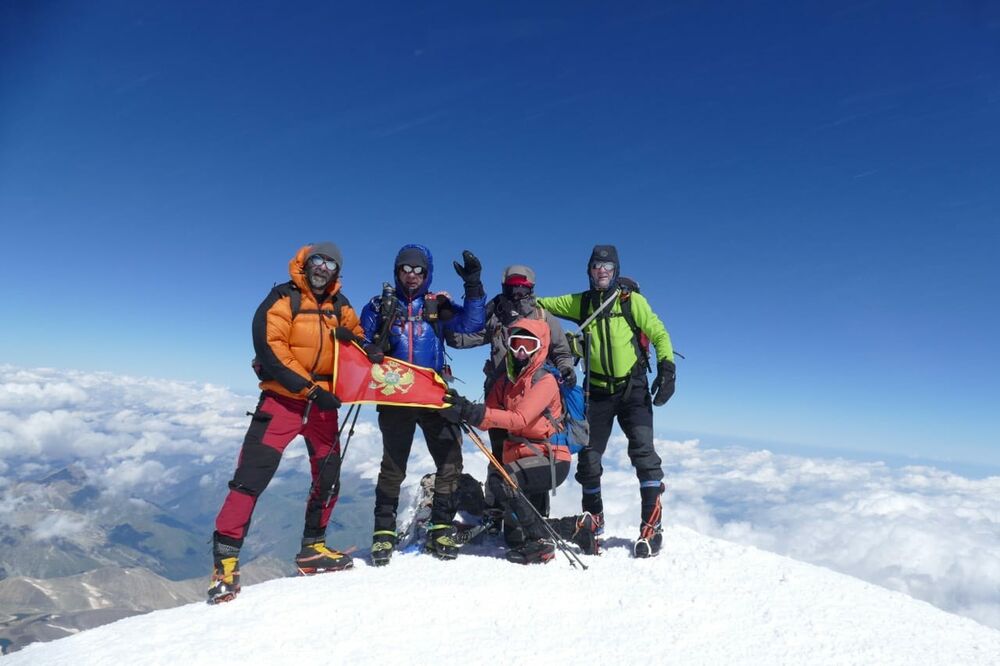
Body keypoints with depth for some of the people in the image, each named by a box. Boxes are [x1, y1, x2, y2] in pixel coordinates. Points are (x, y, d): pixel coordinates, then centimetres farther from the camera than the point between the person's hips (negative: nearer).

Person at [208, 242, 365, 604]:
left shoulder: (339, 306, 9)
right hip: (283, 399, -5)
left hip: (323, 402, 6)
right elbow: (270, 348, -16)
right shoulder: (283, 299, -7)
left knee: (328, 477, 10)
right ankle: (226, 558, 4)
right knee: (251, 476, -9)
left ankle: (312, 548, 28)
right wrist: (309, 387, -21)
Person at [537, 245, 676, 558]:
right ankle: (593, 519, 28)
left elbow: (659, 333, 0)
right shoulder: (580, 303, 7)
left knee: (643, 451, -17)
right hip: (598, 391, 3)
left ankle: (652, 525, -8)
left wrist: (666, 367, -14)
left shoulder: (631, 300, 0)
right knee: (589, 457, 6)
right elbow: (541, 305, 10)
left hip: (633, 389, -2)